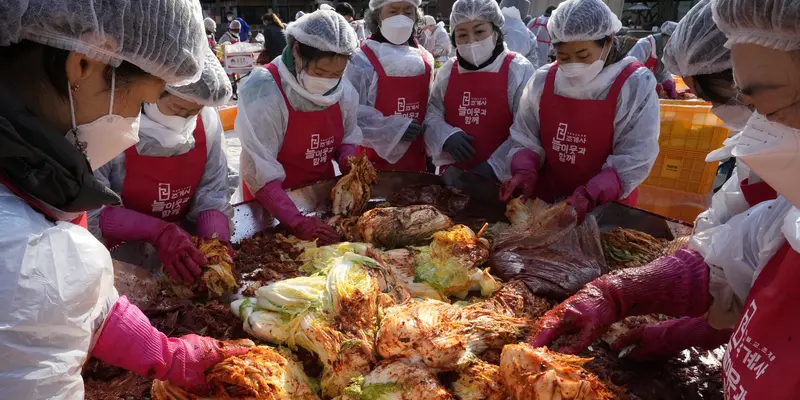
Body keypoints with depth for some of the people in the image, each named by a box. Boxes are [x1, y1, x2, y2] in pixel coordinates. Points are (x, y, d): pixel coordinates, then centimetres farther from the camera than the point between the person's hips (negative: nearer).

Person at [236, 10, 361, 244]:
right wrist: (297, 223, -32)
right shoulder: (264, 93, -22)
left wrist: (350, 162, -13)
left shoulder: (343, 90, -7)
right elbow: (260, 174, -23)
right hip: (273, 207, -4)